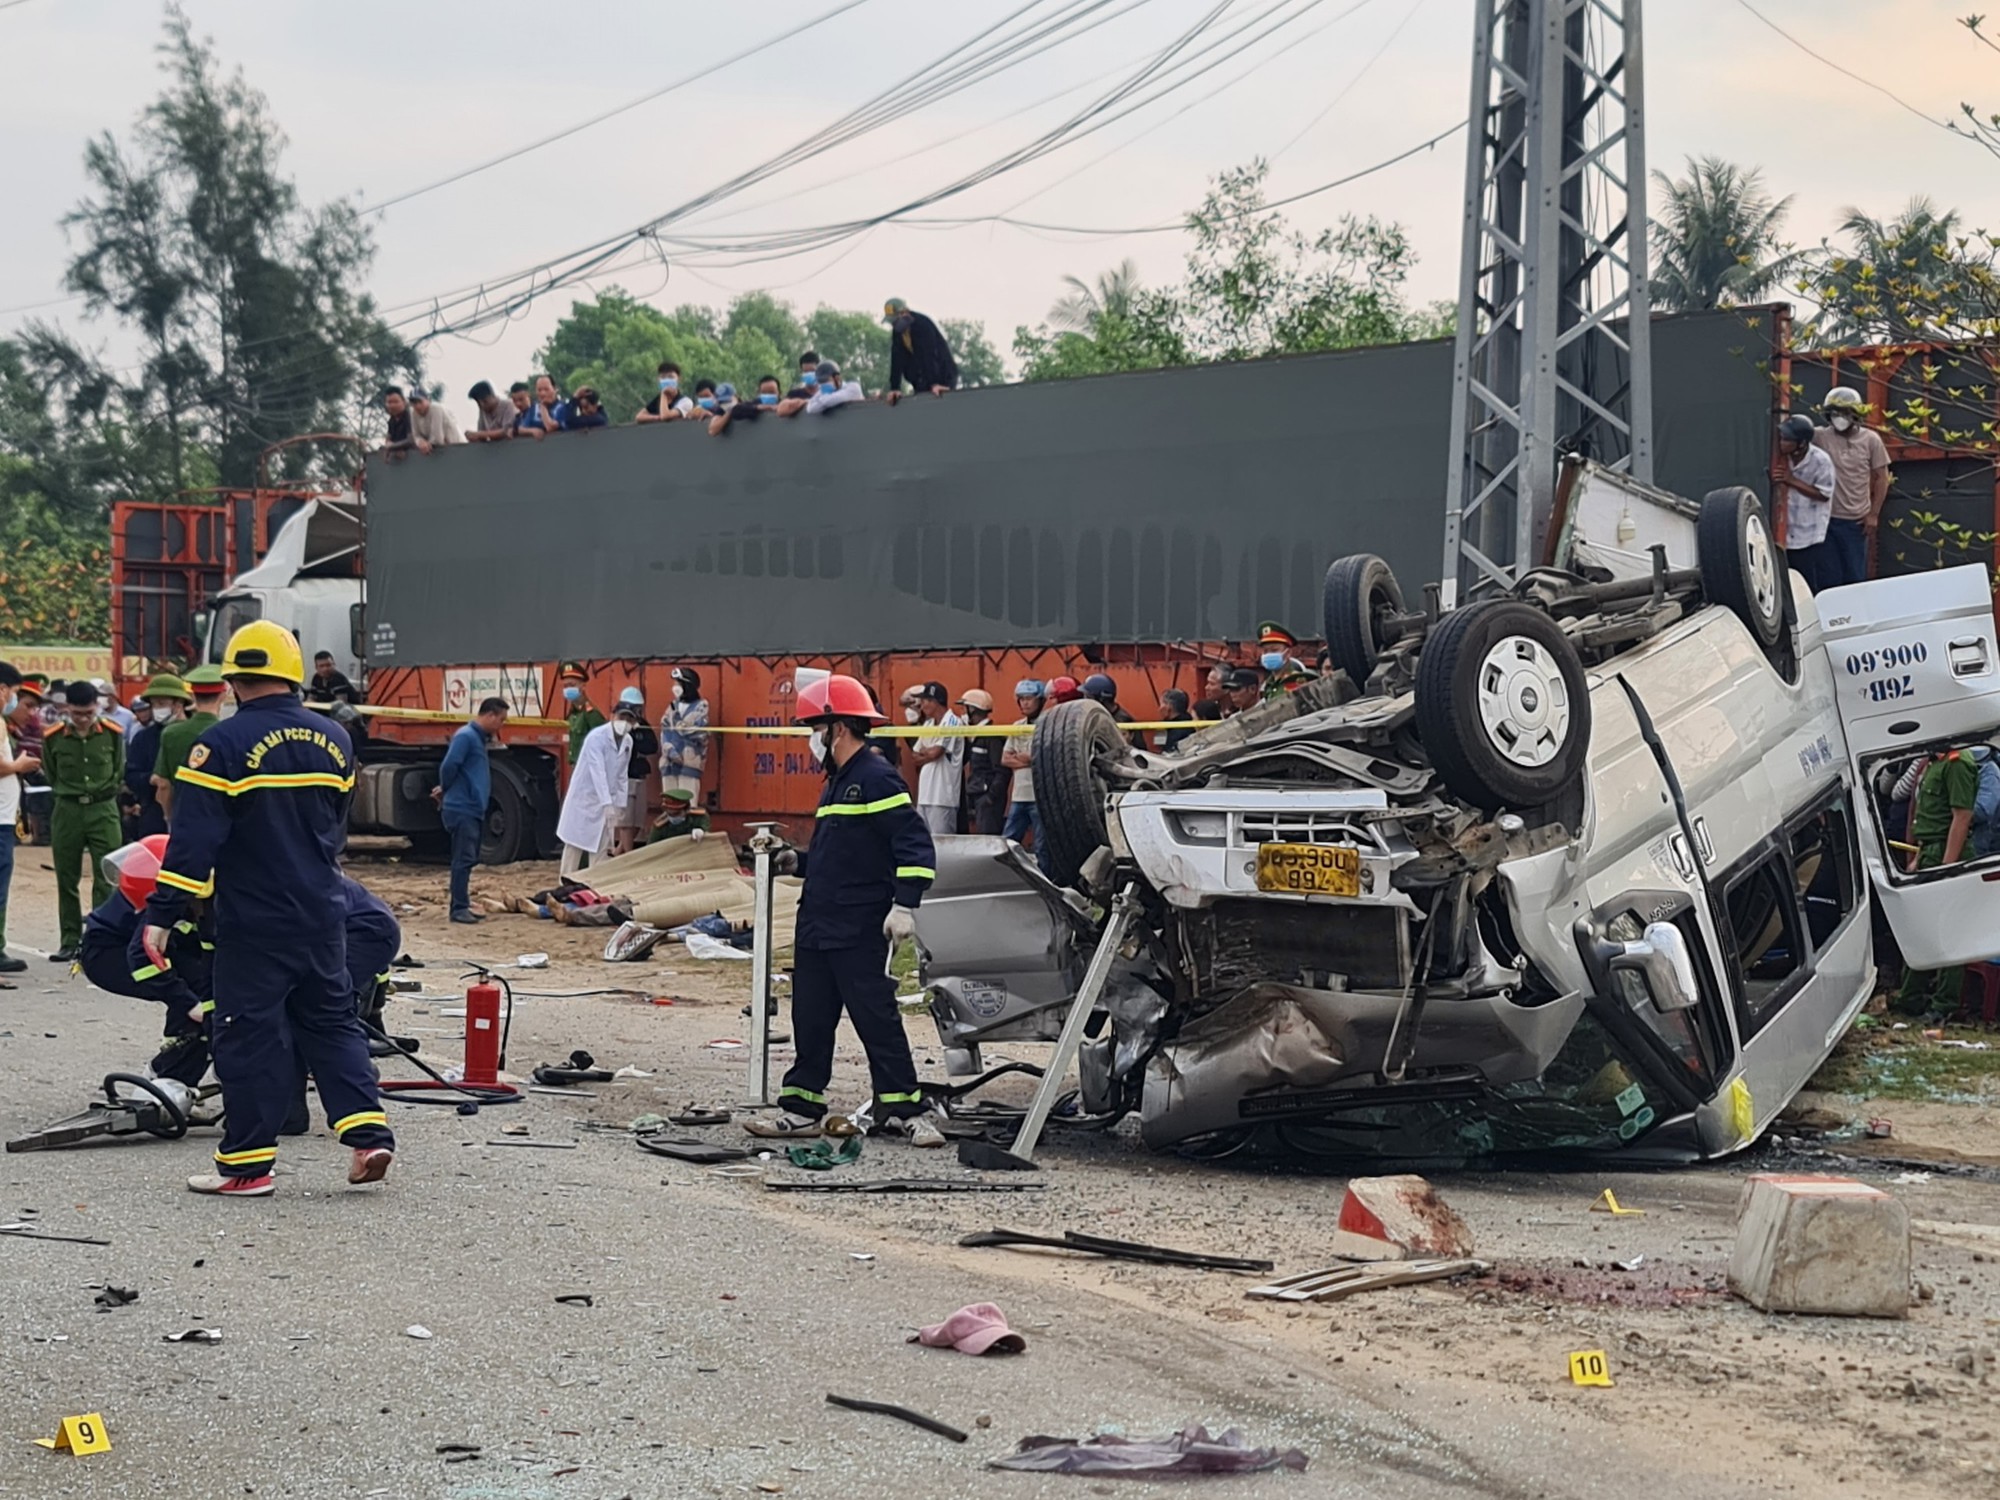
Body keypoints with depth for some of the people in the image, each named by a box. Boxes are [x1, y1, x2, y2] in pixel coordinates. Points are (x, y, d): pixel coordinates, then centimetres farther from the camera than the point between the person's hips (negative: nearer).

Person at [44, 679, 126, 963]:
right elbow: (52, 776, 11)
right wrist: (70, 794, 11)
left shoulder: (113, 733, -2)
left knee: (106, 879, -4)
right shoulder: (54, 737, -3)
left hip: (103, 811, -1)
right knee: (66, 881, 5)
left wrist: (103, 795, 11)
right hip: (67, 812, 1)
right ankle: (70, 942, 14)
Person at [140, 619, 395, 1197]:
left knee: (249, 1035, 2)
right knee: (331, 1023, 15)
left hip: (254, 922, -5)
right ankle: (369, 1134, 6)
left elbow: (194, 840, -16)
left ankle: (246, 1163, 6)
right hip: (323, 916, 5)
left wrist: (161, 915, -13)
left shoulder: (224, 745, -13)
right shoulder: (334, 740, 7)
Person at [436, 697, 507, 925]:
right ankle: (459, 908, -9)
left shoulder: (479, 738, 17)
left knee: (467, 859, 12)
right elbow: (448, 766, -20)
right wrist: (446, 790, -2)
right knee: (463, 859, -9)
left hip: (474, 810, 10)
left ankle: (462, 906, 18)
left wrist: (444, 791, 10)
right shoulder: (465, 736, -14)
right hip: (462, 809, -10)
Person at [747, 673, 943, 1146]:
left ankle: (908, 1111, 1)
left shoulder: (876, 779, -12)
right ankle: (802, 1109, 18)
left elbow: (915, 845, -19)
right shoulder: (837, 782, 18)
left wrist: (904, 903, -25)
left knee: (877, 1019, -6)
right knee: (810, 1019, 11)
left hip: (860, 932, -10)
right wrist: (799, 862, 13)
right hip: (817, 927, 10)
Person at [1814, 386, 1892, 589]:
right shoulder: (1821, 437, -2)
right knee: (1829, 579, 4)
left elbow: (1881, 478, 4)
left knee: (1856, 577, 7)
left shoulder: (1870, 440, 0)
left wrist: (1874, 514, 0)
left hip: (1857, 521, 0)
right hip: (1827, 519, 0)